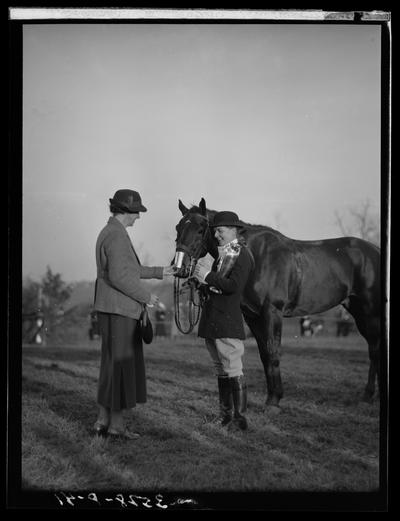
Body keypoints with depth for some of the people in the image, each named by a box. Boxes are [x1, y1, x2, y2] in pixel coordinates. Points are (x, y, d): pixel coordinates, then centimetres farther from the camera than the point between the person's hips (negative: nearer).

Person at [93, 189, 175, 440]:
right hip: (119, 309, -10)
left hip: (112, 309, 10)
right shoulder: (117, 236, -17)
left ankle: (103, 420, 19)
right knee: (121, 363, -3)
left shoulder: (109, 232, 16)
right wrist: (146, 296, -14)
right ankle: (117, 424, 2)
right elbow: (118, 277, -24)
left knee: (113, 363, 14)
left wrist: (159, 272, 26)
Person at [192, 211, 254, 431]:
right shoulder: (222, 254, 18)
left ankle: (239, 418, -1)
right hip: (211, 320, 9)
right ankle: (225, 416, 20)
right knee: (221, 370, 13)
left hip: (228, 321, -9)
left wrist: (208, 277, -15)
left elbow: (234, 285, -21)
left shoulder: (242, 254, -9)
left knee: (233, 370, -5)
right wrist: (203, 281, 0)